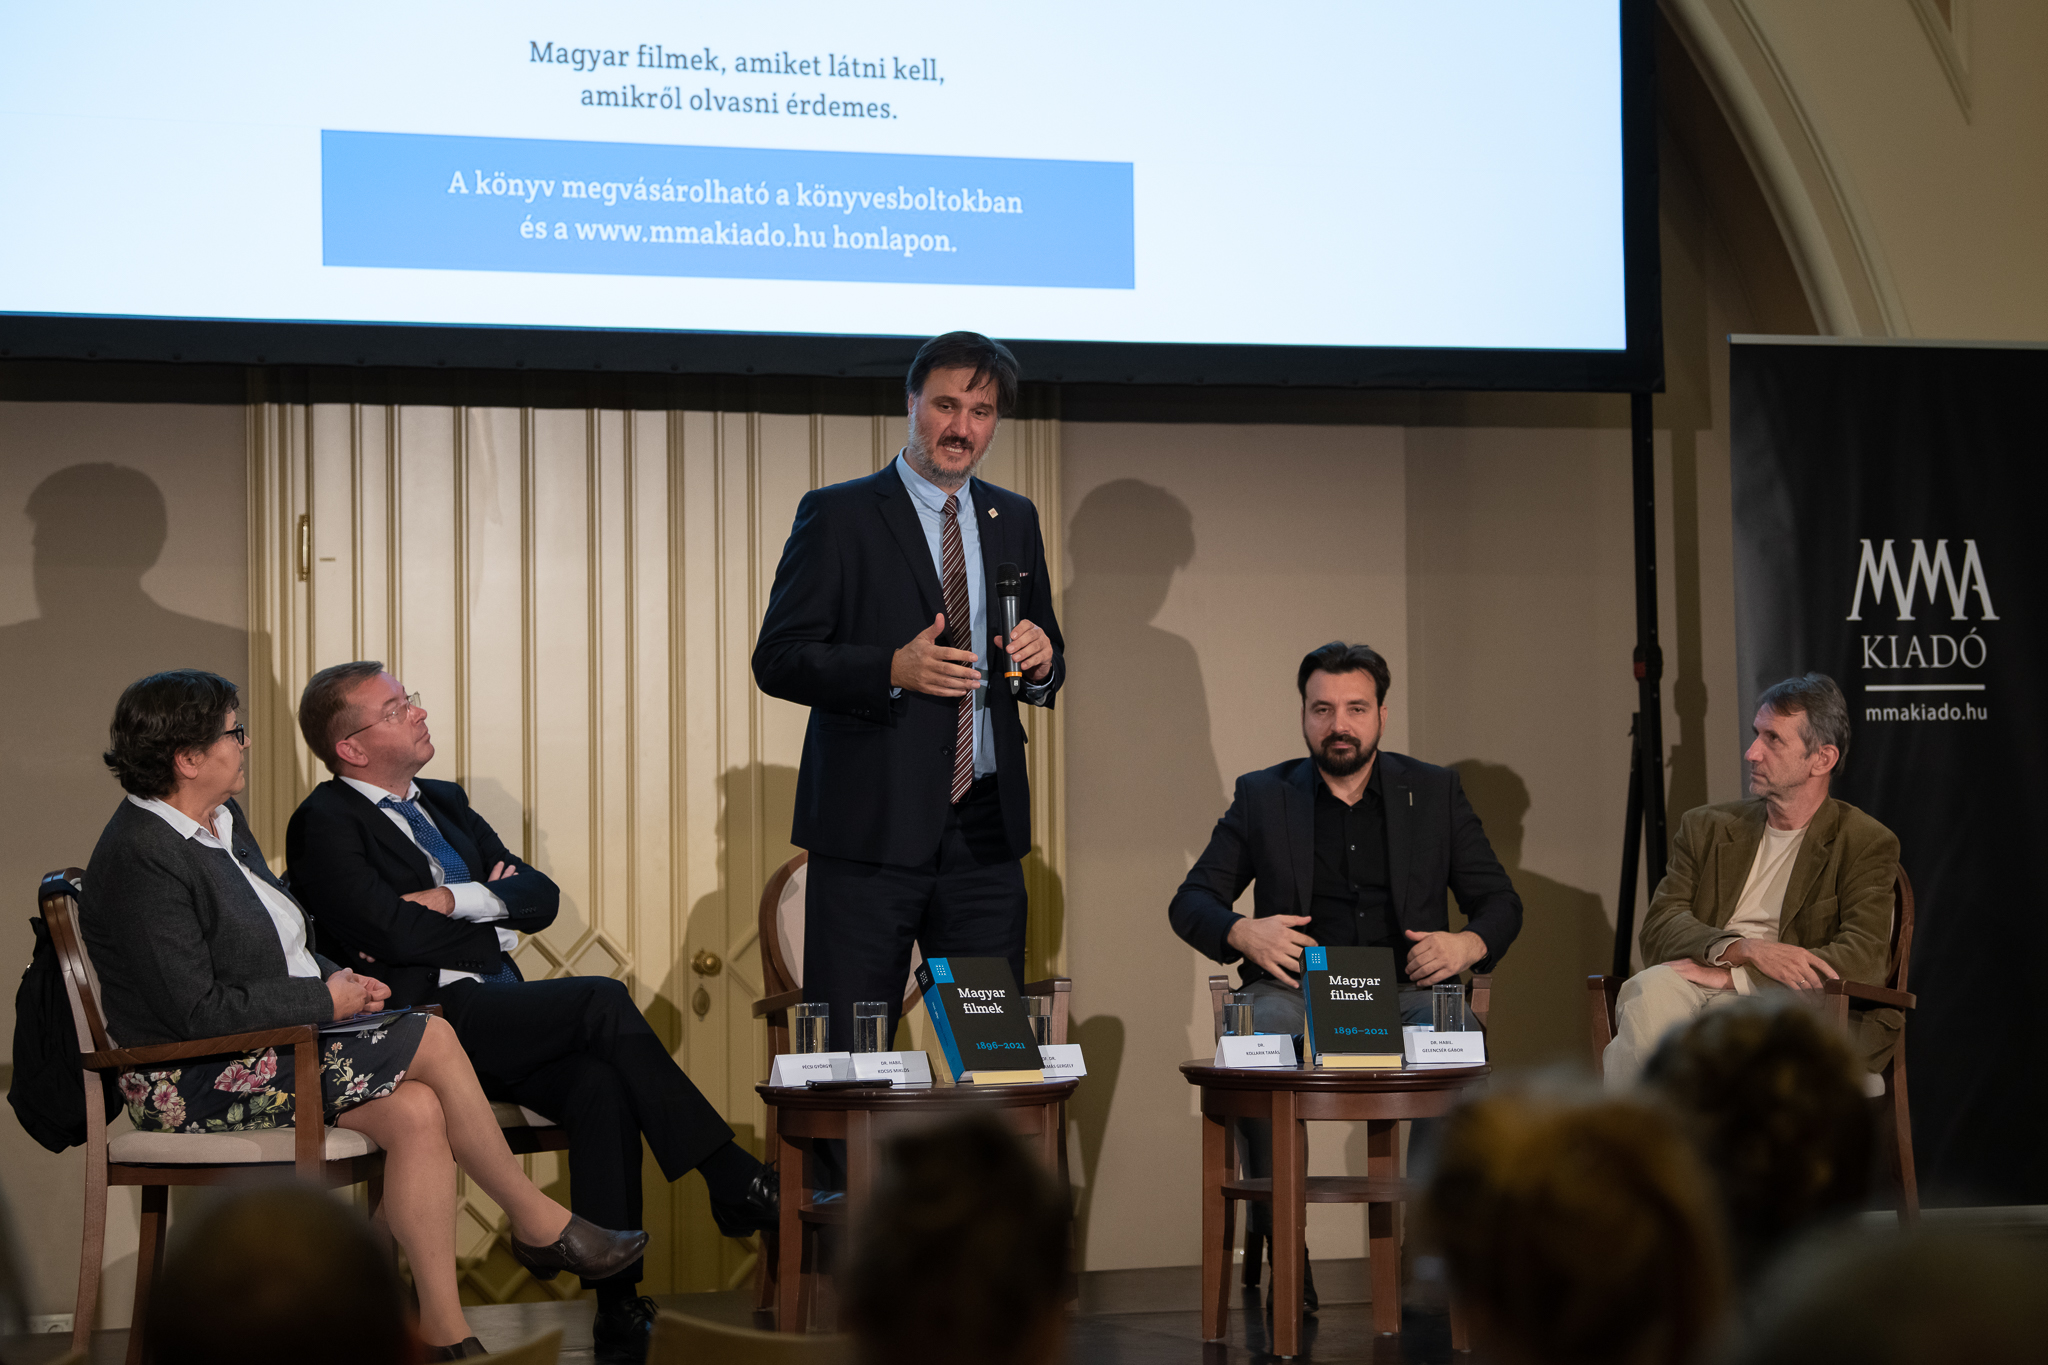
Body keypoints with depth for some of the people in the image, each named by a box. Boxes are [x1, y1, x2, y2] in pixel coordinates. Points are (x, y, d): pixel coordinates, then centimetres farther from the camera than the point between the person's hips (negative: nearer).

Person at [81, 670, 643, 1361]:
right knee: (431, 1039, -18)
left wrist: (335, 976, 2)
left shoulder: (222, 822, 11)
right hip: (194, 1083, -9)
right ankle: (539, 1224, -6)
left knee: (416, 1111, -15)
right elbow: (200, 1010, -23)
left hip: (270, 1045, 9)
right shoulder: (141, 857, -19)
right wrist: (325, 1000, -16)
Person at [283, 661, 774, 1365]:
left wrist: (453, 902, -5)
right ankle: (732, 1179, -21)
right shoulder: (326, 824, -1)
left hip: (500, 1017, 7)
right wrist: (495, 911, 1)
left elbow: (540, 896, 14)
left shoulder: (443, 801, 23)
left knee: (600, 1085, -24)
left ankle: (617, 1305, -27)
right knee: (602, 1000, -25)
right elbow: (397, 935, -15)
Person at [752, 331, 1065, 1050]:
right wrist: (893, 670, -19)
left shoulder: (1015, 520, 16)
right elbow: (777, 660, -4)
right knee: (847, 1054, -4)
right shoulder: (837, 515, 0)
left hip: (987, 831, 4)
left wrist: (1039, 662, -2)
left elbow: (1045, 664, 23)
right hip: (872, 829, -4)